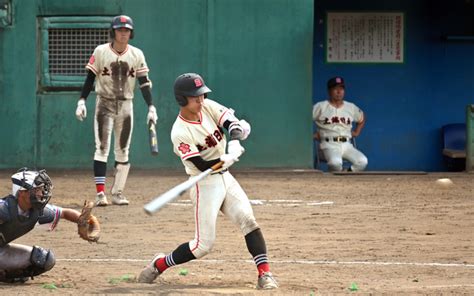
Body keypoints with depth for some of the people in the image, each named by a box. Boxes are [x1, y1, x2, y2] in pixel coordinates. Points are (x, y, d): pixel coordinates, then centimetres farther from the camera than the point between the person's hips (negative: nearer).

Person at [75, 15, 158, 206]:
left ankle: (117, 193, 11)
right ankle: (100, 193, -12)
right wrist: (82, 101, -12)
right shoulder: (101, 52, -7)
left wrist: (151, 107, -9)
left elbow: (144, 82, -1)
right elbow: (90, 78, -3)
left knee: (123, 151, 5)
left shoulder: (137, 55, 0)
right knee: (102, 148, -9)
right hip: (104, 104, -3)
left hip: (125, 105, 3)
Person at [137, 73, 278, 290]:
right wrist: (228, 158, -34)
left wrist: (235, 140, -30)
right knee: (204, 244, -5)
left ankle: (264, 274, -11)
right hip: (205, 185, -6)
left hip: (225, 178, 6)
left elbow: (238, 125, -9)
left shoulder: (209, 108, -1)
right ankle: (159, 264, 14)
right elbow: (203, 166, -22)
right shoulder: (180, 133, -19)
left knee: (248, 221, -10)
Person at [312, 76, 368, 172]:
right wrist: (312, 134, -3)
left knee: (362, 161, -23)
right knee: (335, 162, -37)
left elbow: (362, 118, 36)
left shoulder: (351, 107, 16)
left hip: (346, 145, 4)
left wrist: (356, 132, 22)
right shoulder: (321, 107, 3)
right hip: (329, 145, -4)